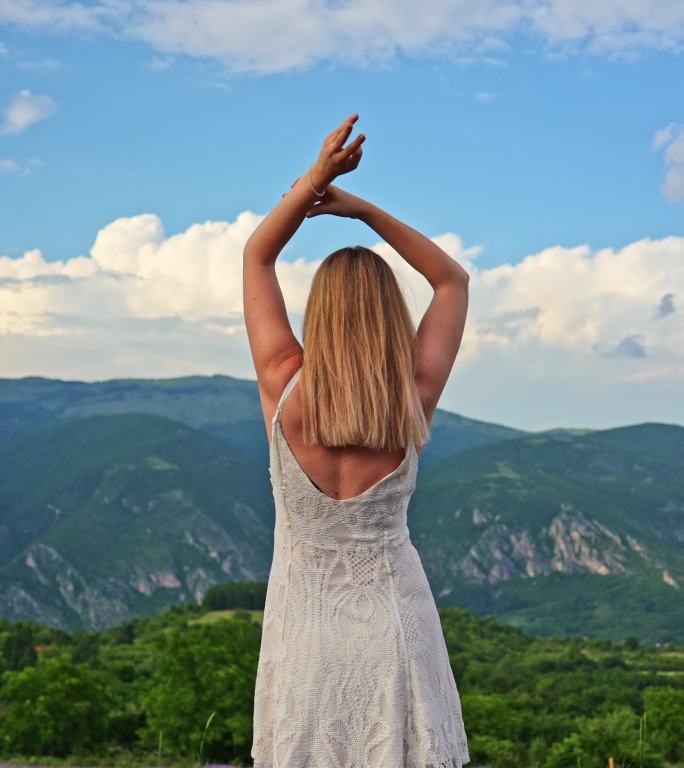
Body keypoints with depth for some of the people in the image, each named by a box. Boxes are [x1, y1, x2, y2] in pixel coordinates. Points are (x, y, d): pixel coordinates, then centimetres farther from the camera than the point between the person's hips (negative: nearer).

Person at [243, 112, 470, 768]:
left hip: (305, 633, 0)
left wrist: (315, 181, -5)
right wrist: (363, 209, 0)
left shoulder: (285, 390, -11)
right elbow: (454, 279, 6)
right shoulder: (415, 400, -10)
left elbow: (255, 256, 2)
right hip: (394, 626, 0)